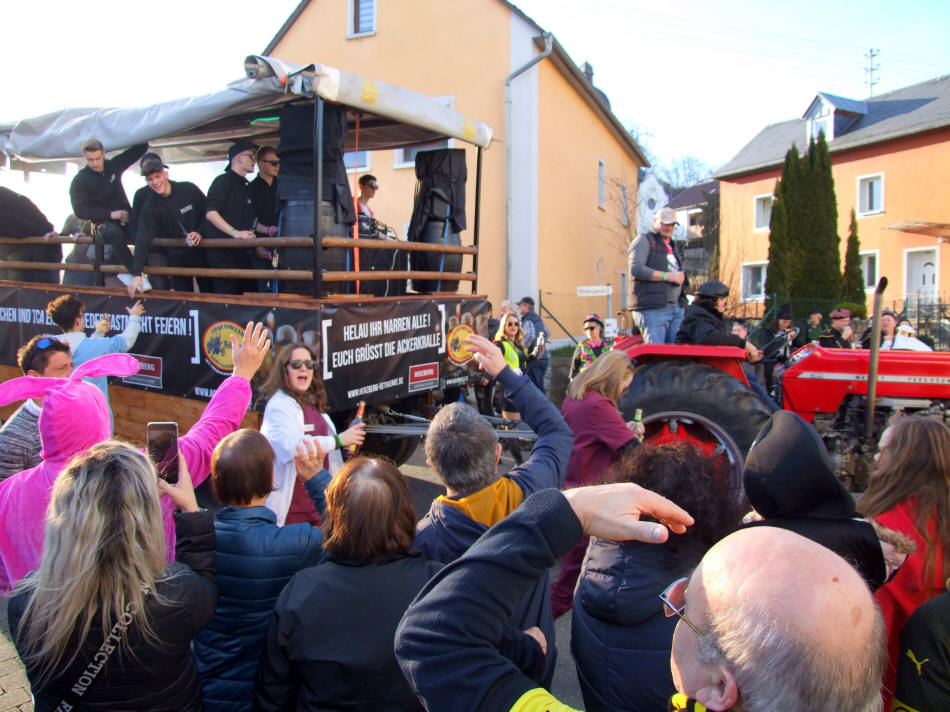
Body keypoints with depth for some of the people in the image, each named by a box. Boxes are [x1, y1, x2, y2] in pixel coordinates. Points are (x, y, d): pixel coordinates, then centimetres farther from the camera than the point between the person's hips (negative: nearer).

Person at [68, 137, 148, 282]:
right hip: (103, 225, -5)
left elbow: (139, 149, 17)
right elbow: (80, 211, -11)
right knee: (114, 232, -41)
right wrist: (110, 214, -18)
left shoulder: (113, 166, 8)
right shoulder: (79, 181, -3)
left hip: (126, 221, 5)